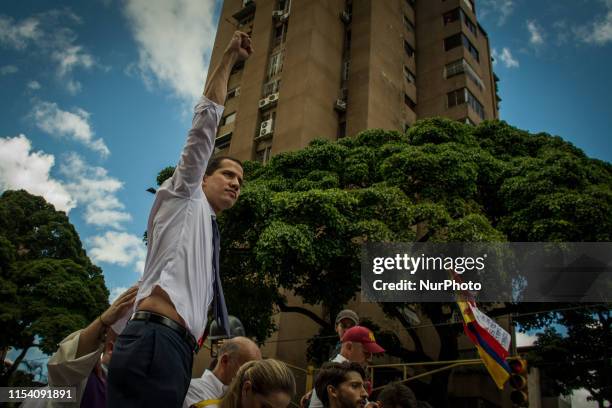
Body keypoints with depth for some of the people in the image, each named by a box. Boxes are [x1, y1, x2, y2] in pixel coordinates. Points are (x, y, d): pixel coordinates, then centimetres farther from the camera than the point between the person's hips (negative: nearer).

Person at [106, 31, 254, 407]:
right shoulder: (183, 198, 13)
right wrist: (229, 58, 10)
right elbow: (206, 121, 6)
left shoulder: (207, 234, 32)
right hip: (154, 342, -9)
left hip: (176, 348, 9)